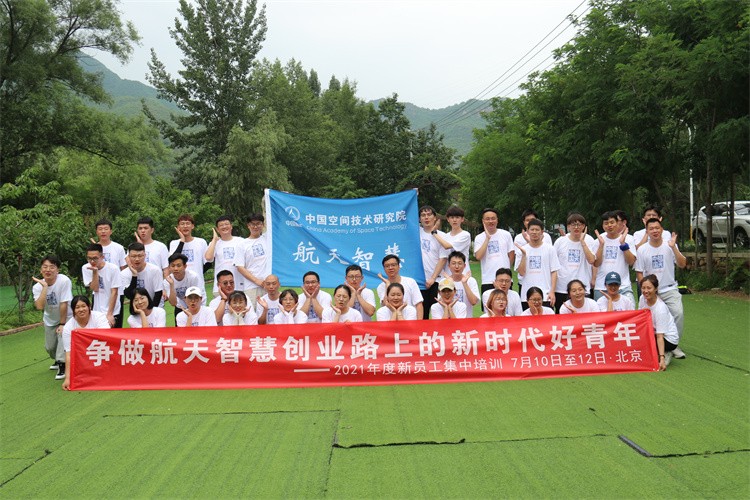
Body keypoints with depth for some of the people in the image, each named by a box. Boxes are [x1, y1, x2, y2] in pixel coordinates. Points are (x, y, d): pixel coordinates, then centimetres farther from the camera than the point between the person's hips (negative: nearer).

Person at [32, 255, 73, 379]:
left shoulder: (64, 281, -30)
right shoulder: (37, 286, -20)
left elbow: (64, 304, -26)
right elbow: (40, 306, -35)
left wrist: (62, 324, -21)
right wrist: (45, 286, -38)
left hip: (66, 317, -4)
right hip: (50, 319, 4)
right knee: (49, 346, 12)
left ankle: (62, 366, -13)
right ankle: (59, 360, 43)